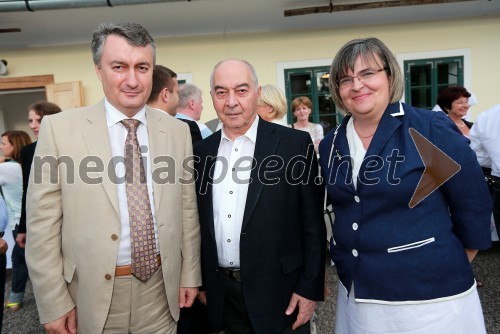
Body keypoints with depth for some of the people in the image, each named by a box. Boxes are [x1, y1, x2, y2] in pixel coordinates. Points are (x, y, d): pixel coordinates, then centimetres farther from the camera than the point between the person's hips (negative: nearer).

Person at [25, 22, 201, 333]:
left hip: (161, 288, 2)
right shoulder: (59, 128, -9)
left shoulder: (178, 132, -2)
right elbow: (42, 224, -7)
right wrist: (54, 303, -6)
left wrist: (190, 275, 6)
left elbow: (188, 211, 3)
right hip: (93, 295, -1)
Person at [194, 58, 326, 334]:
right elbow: (202, 224, 8)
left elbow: (313, 224, -8)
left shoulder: (295, 144, -10)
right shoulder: (202, 151, 3)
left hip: (279, 293, -3)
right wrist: (202, 281, 9)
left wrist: (310, 289, -9)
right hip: (222, 294, 4)